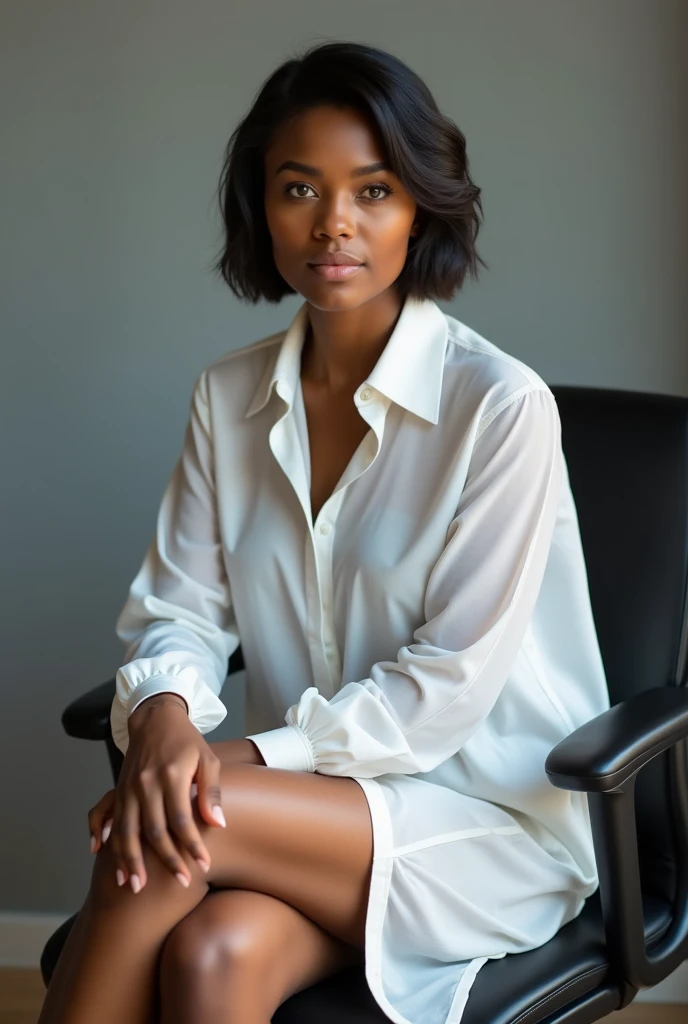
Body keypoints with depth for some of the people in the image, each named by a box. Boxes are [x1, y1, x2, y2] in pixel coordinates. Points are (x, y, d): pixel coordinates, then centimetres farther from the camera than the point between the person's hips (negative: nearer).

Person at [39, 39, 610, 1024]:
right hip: (305, 796, 4)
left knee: (184, 870, -30)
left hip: (486, 812, -4)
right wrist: (165, 713, -20)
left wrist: (253, 756, -21)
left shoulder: (501, 406, -13)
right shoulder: (228, 397, 5)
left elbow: (451, 683, -14)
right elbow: (176, 609, 3)